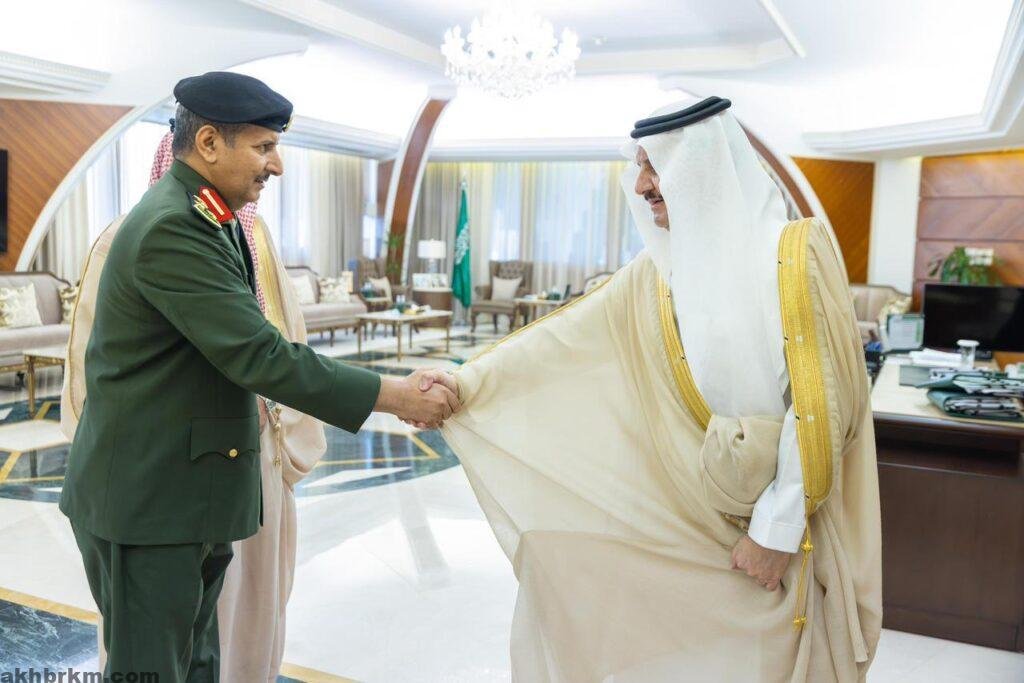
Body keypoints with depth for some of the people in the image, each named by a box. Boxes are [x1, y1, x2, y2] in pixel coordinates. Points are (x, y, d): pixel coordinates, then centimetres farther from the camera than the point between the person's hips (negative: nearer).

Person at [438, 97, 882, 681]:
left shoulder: (797, 251, -12)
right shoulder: (657, 270, 4)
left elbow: (821, 397, -15)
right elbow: (562, 342, 3)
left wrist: (778, 526, -16)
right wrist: (466, 385, -3)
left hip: (771, 527, -4)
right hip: (678, 521, 5)